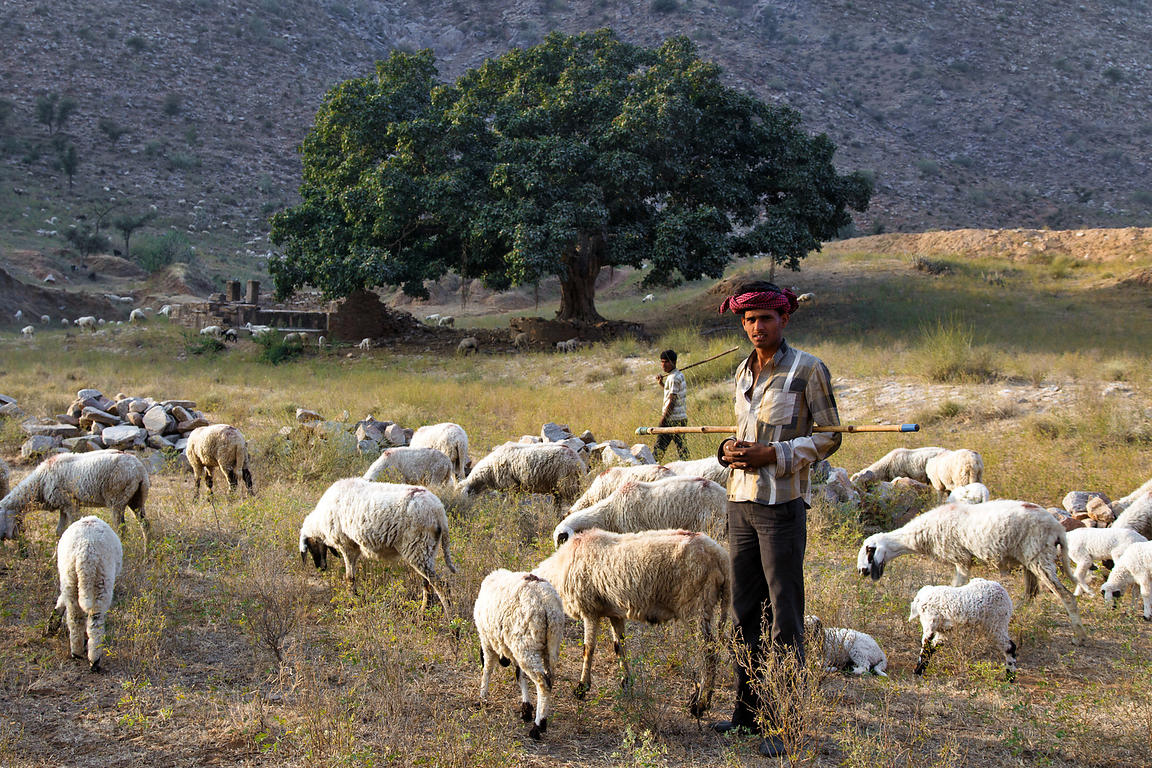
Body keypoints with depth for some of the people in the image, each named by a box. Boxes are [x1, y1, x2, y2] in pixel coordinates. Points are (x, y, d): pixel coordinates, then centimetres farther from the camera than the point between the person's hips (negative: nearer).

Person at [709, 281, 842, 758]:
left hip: (782, 506, -7)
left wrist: (771, 455, -17)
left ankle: (782, 723, 2)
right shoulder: (743, 373, 13)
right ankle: (749, 710, 22)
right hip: (741, 503, 7)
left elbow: (829, 437, -6)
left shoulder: (808, 370, -6)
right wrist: (730, 449, 1)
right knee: (746, 612, 12)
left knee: (783, 617, -4)